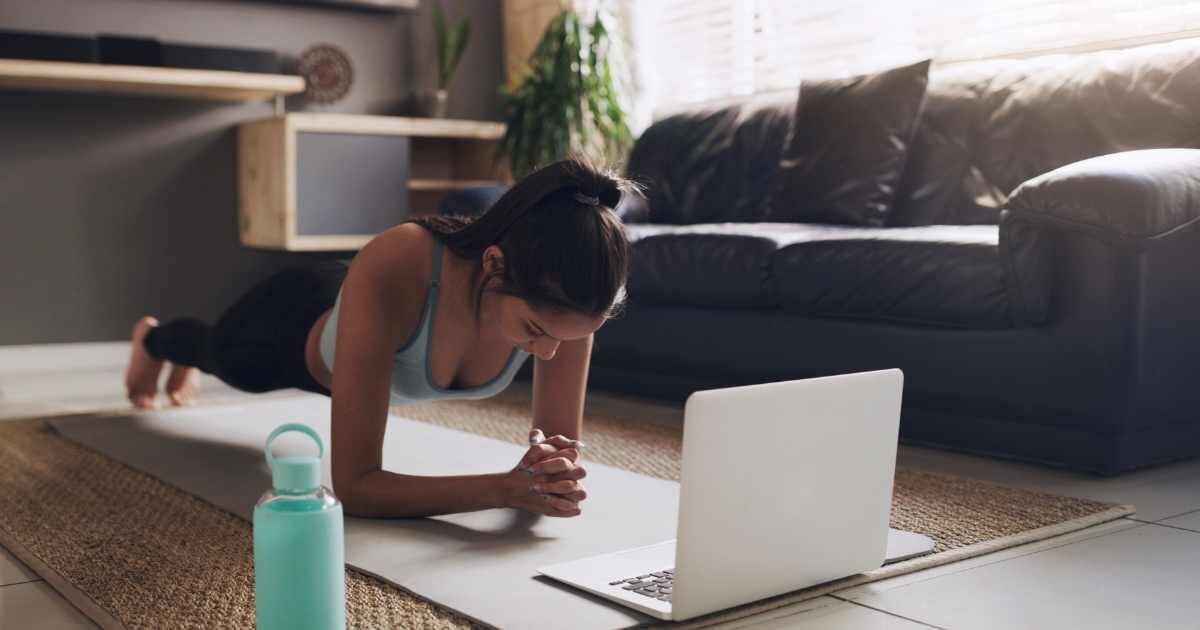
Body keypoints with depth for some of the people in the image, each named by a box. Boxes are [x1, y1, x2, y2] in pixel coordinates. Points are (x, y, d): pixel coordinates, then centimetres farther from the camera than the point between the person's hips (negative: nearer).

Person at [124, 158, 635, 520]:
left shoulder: (561, 298, -40)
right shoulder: (391, 273, -52)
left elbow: (562, 446, -30)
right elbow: (354, 486, -49)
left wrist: (557, 473, -53)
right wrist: (506, 488, -60)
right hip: (303, 323, -4)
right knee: (220, 356, 34)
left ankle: (186, 365, 77)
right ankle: (154, 339, 74)